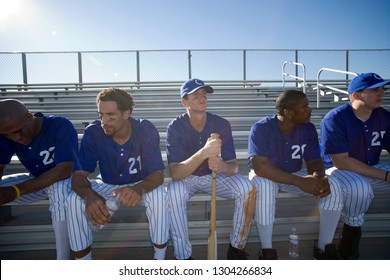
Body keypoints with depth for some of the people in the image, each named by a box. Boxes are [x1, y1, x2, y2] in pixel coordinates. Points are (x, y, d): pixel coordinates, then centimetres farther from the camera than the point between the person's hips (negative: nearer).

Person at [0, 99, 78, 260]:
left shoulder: (61, 126, -27)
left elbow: (64, 171, -35)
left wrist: (16, 191, -39)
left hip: (64, 180, -5)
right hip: (36, 180, 6)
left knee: (59, 188, -39)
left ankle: (63, 259, -28)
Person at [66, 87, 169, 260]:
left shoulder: (146, 130, -25)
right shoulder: (92, 133, -20)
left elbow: (157, 174, -28)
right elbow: (79, 175, -23)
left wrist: (139, 189, -52)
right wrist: (90, 196, -47)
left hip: (141, 185, -1)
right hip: (107, 185, 2)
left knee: (159, 195, -34)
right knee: (74, 201, -25)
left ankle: (160, 258, -13)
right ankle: (83, 259, -6)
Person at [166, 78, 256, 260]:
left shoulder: (221, 124, -13)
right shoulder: (175, 127, -20)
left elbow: (233, 166, -16)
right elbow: (175, 173, -30)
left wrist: (223, 166, -42)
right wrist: (204, 153, -46)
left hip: (215, 176, 2)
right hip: (186, 178, -2)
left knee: (247, 188, -22)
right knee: (173, 190, -35)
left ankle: (237, 247, -3)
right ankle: (183, 257, -18)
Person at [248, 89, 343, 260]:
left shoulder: (308, 128, -9)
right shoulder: (261, 128, -24)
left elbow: (314, 161, -6)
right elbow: (259, 166, -33)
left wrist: (319, 177, -32)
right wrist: (300, 182, -39)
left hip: (295, 175, 4)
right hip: (266, 176, -4)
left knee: (332, 185, -18)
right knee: (263, 185, -39)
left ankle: (324, 246, -3)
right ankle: (267, 251, -24)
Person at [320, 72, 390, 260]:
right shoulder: (335, 119, -19)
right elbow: (341, 162, -22)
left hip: (371, 169, 7)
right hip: (338, 170, -6)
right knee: (360, 187, -36)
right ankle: (352, 230, -10)